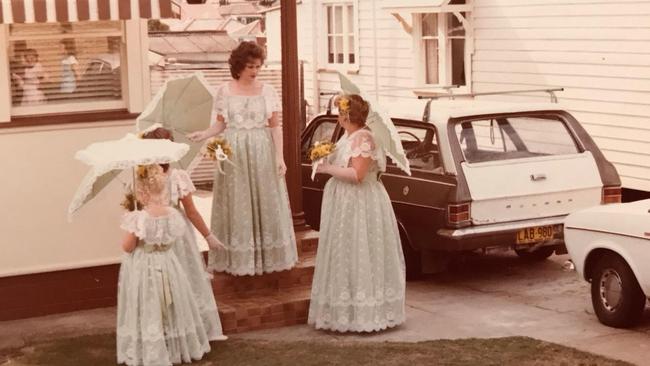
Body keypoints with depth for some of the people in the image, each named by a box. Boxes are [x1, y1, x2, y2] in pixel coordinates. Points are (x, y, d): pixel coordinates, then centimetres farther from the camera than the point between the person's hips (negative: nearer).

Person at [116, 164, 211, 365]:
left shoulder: (139, 218, -23)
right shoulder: (173, 214, -9)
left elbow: (127, 247, -15)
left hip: (143, 269, -4)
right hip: (167, 265, 4)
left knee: (148, 312, 7)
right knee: (171, 309, 20)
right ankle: (177, 348, 32)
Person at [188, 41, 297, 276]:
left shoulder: (267, 91, 1)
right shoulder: (224, 91, 1)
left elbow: (275, 126, 0)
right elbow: (221, 124, 5)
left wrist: (280, 157, -6)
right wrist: (204, 134, -14)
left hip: (262, 153, 0)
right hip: (234, 153, 0)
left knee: (265, 202, 4)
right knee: (237, 204, 2)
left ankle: (268, 256, 15)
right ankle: (239, 258, 10)